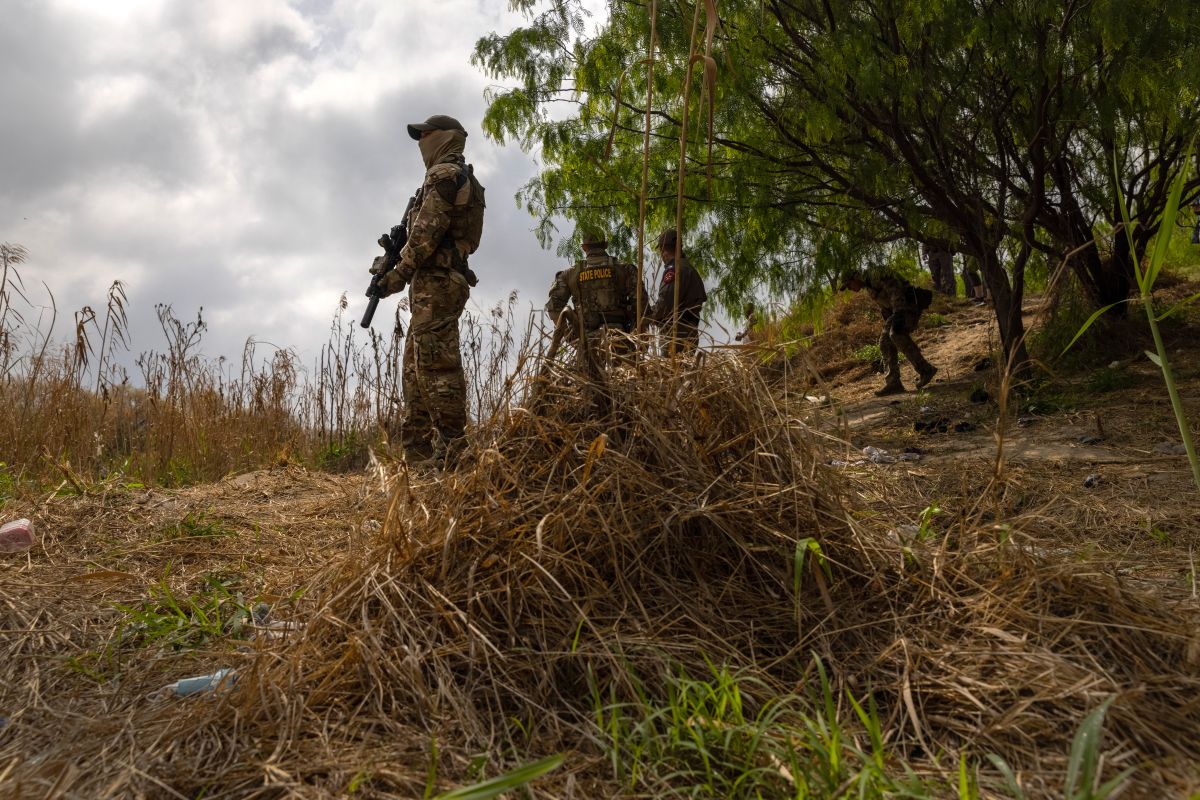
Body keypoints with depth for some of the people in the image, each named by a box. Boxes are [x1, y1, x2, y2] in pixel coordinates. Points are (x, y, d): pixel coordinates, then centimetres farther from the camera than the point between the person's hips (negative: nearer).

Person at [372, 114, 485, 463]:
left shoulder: (444, 173, -6)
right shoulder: (462, 180, 26)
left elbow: (427, 232, -16)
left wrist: (398, 273, -10)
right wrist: (397, 249, 17)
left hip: (436, 282, -11)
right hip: (438, 283, 11)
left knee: (436, 367, -14)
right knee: (415, 369, 10)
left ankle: (451, 446, -15)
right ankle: (418, 453, 12)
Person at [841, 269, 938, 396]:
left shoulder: (876, 275, -13)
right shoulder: (869, 287, 18)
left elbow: (895, 290, -26)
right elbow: (884, 308, 25)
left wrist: (899, 314, -35)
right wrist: (888, 327, 24)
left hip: (910, 304, -10)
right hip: (898, 312, 10)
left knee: (897, 334, -29)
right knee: (885, 343, -1)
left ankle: (925, 370, -21)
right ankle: (893, 383, -2)